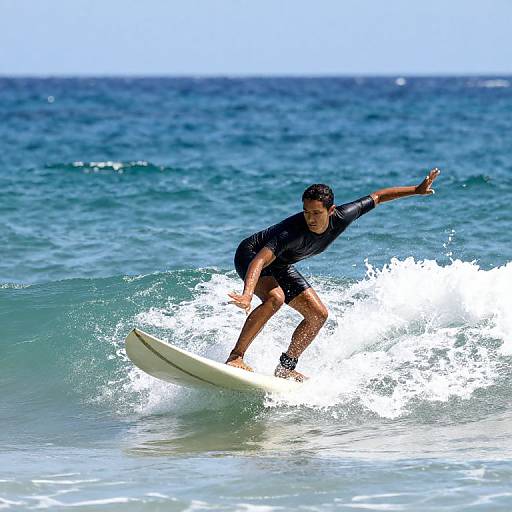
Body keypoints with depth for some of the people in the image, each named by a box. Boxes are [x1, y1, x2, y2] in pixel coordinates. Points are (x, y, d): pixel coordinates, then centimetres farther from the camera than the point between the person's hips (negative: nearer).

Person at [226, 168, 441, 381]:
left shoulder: (342, 218, -22)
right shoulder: (292, 232, -40)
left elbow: (376, 197, -6)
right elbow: (260, 260, -50)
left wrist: (417, 190, -4)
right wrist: (247, 295, -66)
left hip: (280, 265, 7)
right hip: (251, 256, -7)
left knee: (318, 314, 0)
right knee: (275, 298, -36)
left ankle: (285, 368, 8)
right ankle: (235, 357, -33)